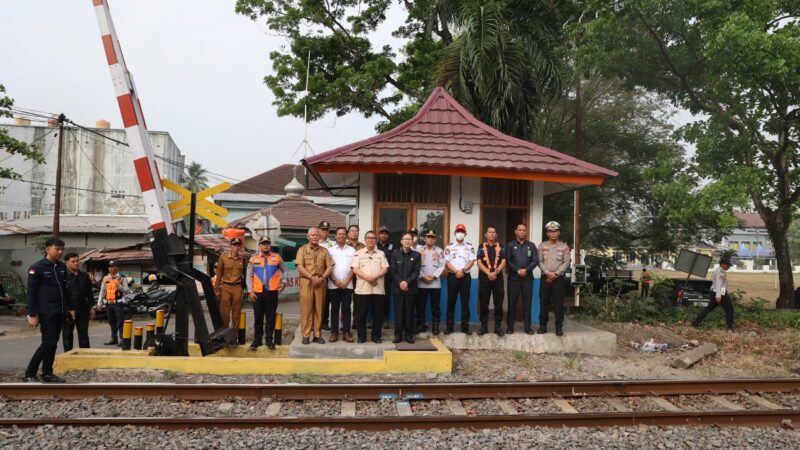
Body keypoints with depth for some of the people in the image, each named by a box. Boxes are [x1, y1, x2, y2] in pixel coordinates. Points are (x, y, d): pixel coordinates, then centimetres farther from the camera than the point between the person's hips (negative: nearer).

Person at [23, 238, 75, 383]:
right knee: (48, 342, -9)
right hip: (46, 312, -7)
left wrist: (71, 307, 14)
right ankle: (29, 374, 2)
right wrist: (32, 315, -13)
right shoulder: (37, 268, -8)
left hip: (60, 312, 7)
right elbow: (31, 292, -9)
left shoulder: (62, 267, 11)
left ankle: (47, 373, 18)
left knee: (53, 343, 10)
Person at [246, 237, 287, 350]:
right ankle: (257, 339, 16)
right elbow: (249, 276, 6)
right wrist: (250, 291, -2)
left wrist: (283, 282, 0)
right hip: (257, 292, 0)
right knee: (258, 317, 6)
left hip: (272, 291, 0)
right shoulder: (253, 258, 6)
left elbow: (284, 270, 15)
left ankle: (269, 339, 13)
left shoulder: (276, 257, 6)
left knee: (271, 317, 3)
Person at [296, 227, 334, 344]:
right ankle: (306, 335, 2)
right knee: (306, 309, -3)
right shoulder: (302, 249, 6)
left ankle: (317, 334, 10)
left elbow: (330, 267, 5)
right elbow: (300, 267, -4)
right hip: (306, 282, -2)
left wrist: (321, 278, -10)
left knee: (319, 309, 4)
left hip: (321, 283, 2)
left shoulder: (324, 251, 12)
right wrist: (312, 277, -14)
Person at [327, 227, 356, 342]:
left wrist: (346, 281, -7)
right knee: (334, 308, 3)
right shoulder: (330, 250, 7)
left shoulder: (352, 250, 7)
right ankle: (334, 332, 7)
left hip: (347, 284, 0)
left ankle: (346, 332, 4)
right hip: (333, 284, 0)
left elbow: (353, 267, 2)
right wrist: (335, 281, -8)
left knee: (346, 308, 1)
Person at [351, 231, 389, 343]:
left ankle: (376, 336, 14)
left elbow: (385, 269, 1)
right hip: (362, 288, -1)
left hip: (378, 288, 1)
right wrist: (367, 278, -15)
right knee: (361, 313, 2)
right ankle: (361, 336, 11)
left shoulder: (381, 254, 10)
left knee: (377, 313, 5)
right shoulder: (359, 253, 6)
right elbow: (355, 269, -3)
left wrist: (375, 277, -16)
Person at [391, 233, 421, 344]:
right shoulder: (395, 253, 6)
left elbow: (416, 271, -2)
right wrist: (400, 283, -13)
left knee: (409, 312, 3)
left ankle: (409, 335, 9)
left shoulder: (416, 255, 6)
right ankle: (398, 335, 6)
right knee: (398, 312, 1)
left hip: (411, 288, 0)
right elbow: (393, 271, 0)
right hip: (397, 288, 0)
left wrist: (407, 282, -14)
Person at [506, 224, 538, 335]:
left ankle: (527, 326, 9)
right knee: (512, 302, 1)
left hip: (528, 277, 1)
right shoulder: (510, 245, 7)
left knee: (527, 302, 3)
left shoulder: (531, 245, 11)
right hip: (513, 277, -1)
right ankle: (510, 326, 6)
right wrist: (517, 270, -13)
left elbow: (535, 261, 2)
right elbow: (507, 261, -2)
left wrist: (526, 270, -13)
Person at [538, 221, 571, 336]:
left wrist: (556, 274, -12)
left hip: (559, 278, -1)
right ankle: (543, 326, 11)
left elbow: (566, 263, -2)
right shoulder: (542, 246, 7)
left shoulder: (564, 247, 5)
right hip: (545, 278, 1)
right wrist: (548, 273, -13)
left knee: (558, 303, -1)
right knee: (544, 302, 3)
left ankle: (559, 327, 6)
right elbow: (540, 262, 0)